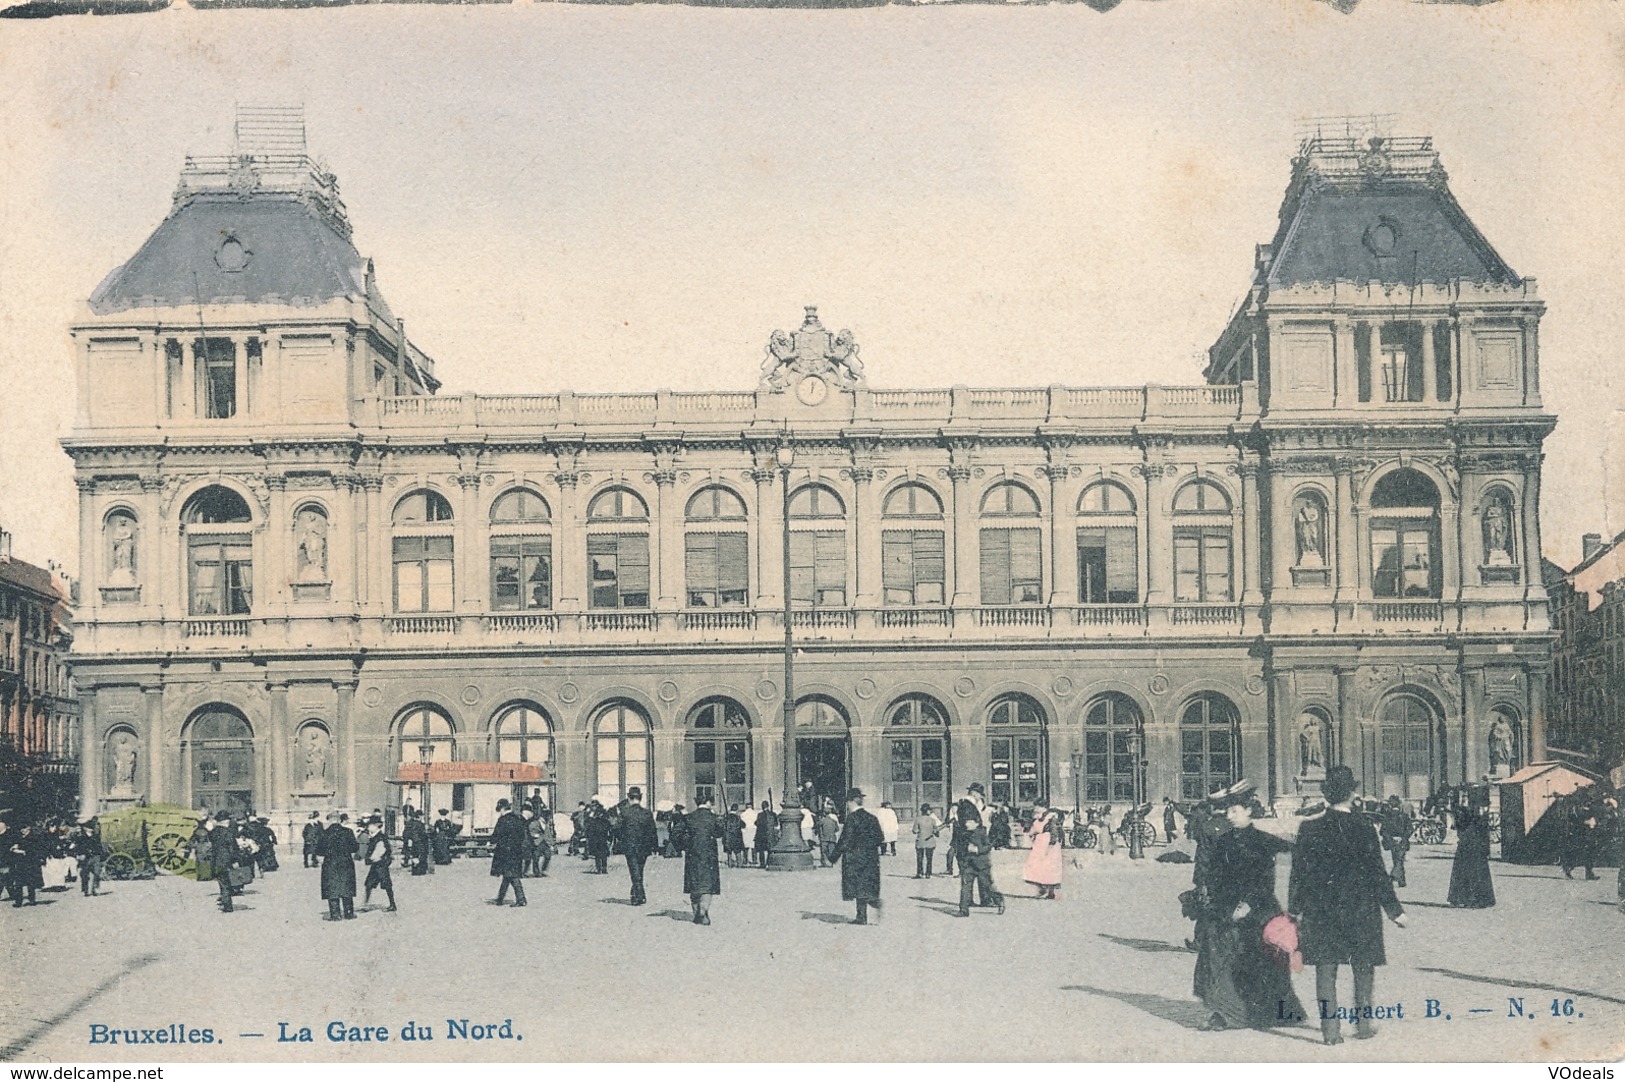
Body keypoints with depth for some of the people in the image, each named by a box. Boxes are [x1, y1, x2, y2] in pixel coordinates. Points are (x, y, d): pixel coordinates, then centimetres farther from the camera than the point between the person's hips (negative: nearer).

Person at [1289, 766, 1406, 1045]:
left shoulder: (1309, 829, -3)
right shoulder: (1364, 828, -9)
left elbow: (1299, 873, 1)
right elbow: (1377, 873, -7)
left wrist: (1294, 910, 9)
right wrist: (1394, 909, 1)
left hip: (1321, 909, 1)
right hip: (1361, 907, -1)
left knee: (1325, 969, 4)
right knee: (1363, 967, 14)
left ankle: (1330, 1029, 1)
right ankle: (1363, 1023, 19)